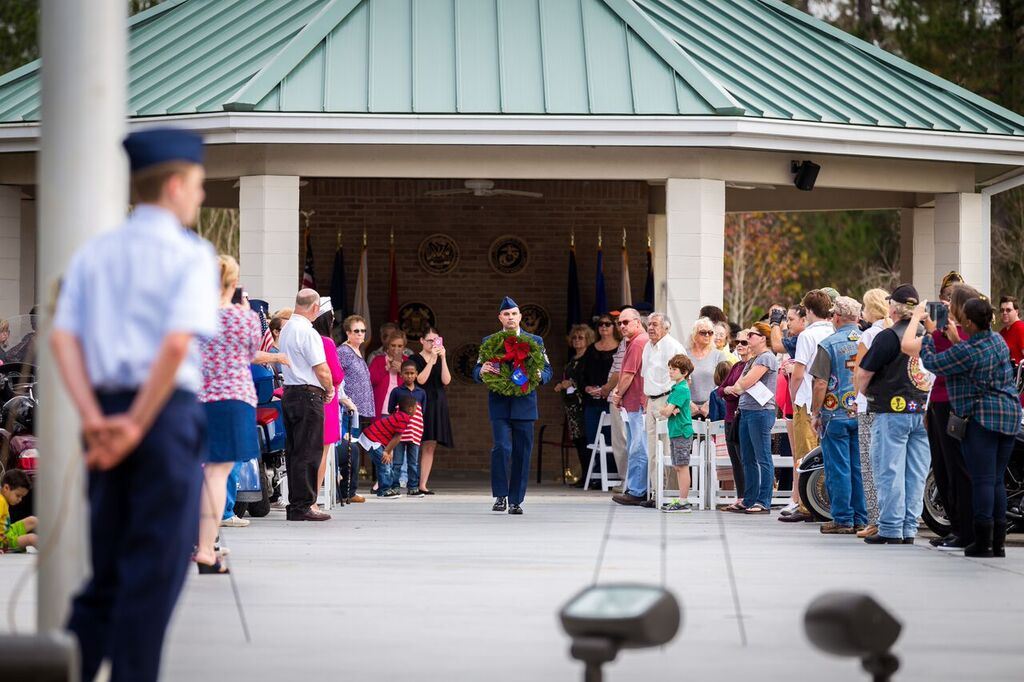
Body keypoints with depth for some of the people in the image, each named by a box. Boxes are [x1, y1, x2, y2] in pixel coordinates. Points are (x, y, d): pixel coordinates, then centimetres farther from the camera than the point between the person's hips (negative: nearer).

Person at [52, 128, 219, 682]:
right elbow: (177, 342, -18)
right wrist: (137, 425, -14)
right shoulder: (192, 255, -5)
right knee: (155, 573, 1)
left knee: (108, 568, 13)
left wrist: (95, 421, -5)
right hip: (168, 410, -6)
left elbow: (62, 336, 1)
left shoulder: (93, 254, 12)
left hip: (107, 416, 6)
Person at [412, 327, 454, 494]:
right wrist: (432, 359, -15)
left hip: (437, 404, 5)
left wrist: (443, 358, -9)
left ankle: (423, 484, 3)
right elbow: (421, 380, -14)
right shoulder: (415, 359, 0)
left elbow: (446, 380, -1)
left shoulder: (440, 360, 13)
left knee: (430, 447, 2)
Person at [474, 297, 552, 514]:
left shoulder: (535, 341, 10)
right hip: (499, 404, -1)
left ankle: (516, 500, 10)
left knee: (522, 453, 2)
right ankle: (500, 496, -2)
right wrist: (482, 371, -14)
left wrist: (540, 375, -13)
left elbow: (547, 370, 10)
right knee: (502, 447, -15)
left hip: (524, 404, 1)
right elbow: (476, 373, 9)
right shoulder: (489, 342, 9)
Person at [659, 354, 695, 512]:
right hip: (675, 432, 10)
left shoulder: (681, 389, -15)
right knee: (678, 467, 12)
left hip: (682, 433, -10)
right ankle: (682, 499, 17)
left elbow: (666, 412, -19)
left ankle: (684, 502, -6)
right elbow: (663, 410, 15)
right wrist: (668, 410, -6)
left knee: (682, 467, -7)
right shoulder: (675, 388, 16)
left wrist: (667, 410, 3)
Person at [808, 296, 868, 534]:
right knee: (860, 467, 9)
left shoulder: (829, 345, -9)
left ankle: (842, 519, 1)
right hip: (863, 414, 4)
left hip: (836, 414, -4)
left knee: (838, 469, 0)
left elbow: (820, 383, -11)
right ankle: (860, 519, 11)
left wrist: (815, 413, -1)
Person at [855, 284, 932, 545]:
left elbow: (863, 375, -8)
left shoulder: (888, 337, -10)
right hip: (924, 413, 6)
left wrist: (866, 392, 11)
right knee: (915, 474, 7)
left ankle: (890, 530, -3)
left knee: (889, 472, -2)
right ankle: (909, 529, 9)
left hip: (893, 412, -6)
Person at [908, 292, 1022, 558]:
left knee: (982, 480, -6)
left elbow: (932, 363, -6)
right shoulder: (998, 340, 9)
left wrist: (930, 333, 6)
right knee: (998, 481, 10)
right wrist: (955, 340, 22)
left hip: (981, 417, -8)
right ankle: (998, 542, 11)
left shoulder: (967, 351, -16)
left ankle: (983, 542, -7)